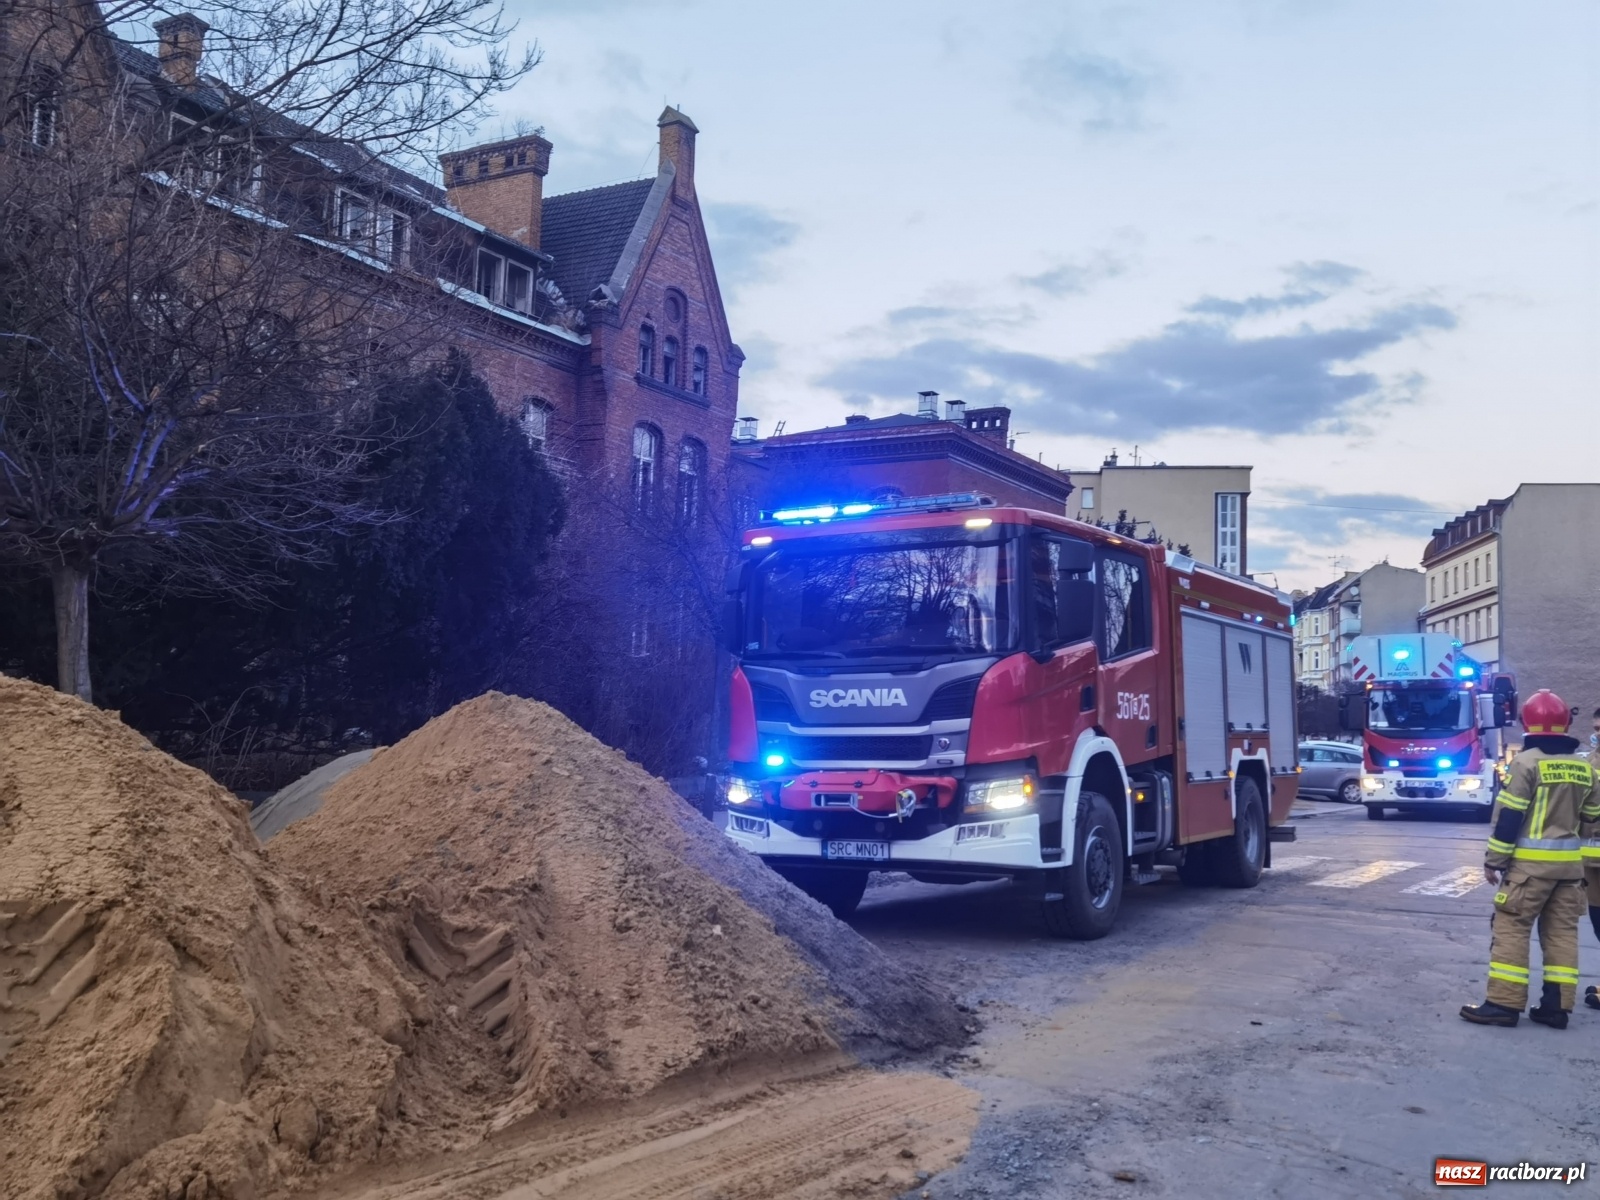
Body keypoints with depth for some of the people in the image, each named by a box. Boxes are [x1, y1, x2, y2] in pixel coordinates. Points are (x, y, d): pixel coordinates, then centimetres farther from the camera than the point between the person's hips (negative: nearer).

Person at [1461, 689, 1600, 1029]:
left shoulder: (1526, 761, -11)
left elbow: (1508, 816, -12)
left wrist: (1494, 860, -6)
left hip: (1531, 862, -6)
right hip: (1569, 863, 6)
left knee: (1510, 926, -3)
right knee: (1562, 931, 10)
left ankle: (1504, 1003, -5)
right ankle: (1556, 1005, 11)